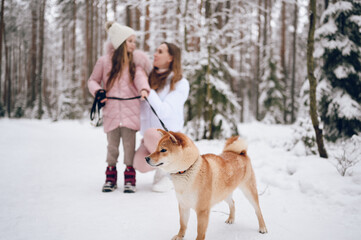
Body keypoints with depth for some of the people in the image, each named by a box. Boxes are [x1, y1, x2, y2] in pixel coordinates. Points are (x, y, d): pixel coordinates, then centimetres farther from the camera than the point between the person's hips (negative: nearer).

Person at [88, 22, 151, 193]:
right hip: (111, 110, 0)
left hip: (130, 111, 0)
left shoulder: (135, 60, 7)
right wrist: (97, 91, -6)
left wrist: (143, 89, -30)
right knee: (112, 145, 7)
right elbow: (93, 80, 15)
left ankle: (130, 179, 10)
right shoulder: (104, 61, 5)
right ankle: (110, 177, 20)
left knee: (129, 144, -1)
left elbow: (140, 76, -9)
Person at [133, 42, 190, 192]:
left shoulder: (180, 83, -7)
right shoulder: (150, 78, 8)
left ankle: (169, 174, -11)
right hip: (149, 139, 4)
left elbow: (165, 111, -19)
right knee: (139, 164, -26)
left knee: (151, 134, -37)